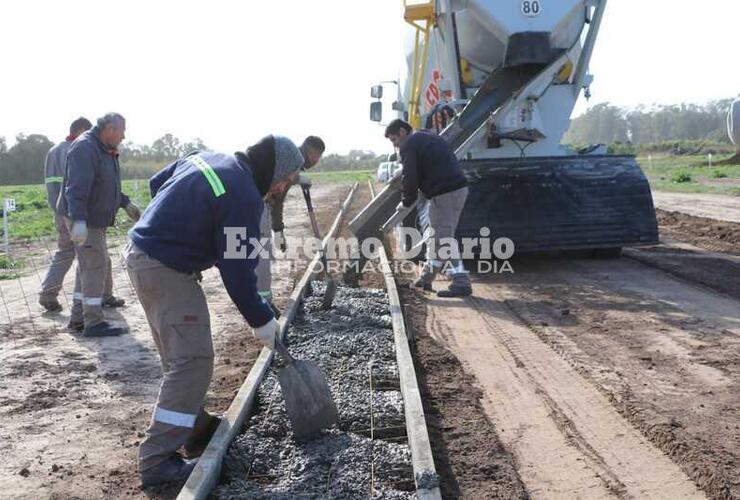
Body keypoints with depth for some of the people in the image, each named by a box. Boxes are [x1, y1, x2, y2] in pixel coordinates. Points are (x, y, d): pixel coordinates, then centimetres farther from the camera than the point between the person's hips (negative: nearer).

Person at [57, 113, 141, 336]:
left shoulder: (106, 150, 14)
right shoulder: (84, 148, -18)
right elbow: (77, 187, -29)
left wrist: (126, 204, 22)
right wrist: (79, 221, -37)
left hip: (95, 218, 10)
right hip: (83, 219, -10)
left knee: (89, 267, 14)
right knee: (95, 266, -10)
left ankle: (78, 318, 22)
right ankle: (94, 323, -6)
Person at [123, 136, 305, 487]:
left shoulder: (203, 158, 8)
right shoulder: (244, 197, -19)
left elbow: (156, 183, 20)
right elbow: (238, 269, -17)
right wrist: (260, 319, -7)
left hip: (140, 251, 10)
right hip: (165, 270, -10)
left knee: (180, 355, 19)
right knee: (192, 361, -6)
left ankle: (195, 428, 33)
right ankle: (158, 460, -2)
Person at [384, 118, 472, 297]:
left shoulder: (409, 145, -4)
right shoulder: (430, 138, 26)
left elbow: (410, 177, -12)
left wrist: (407, 200, 5)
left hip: (444, 193, -10)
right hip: (460, 188, 10)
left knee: (444, 238, -7)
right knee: (435, 234, 18)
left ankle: (461, 283, -9)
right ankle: (427, 277, 29)